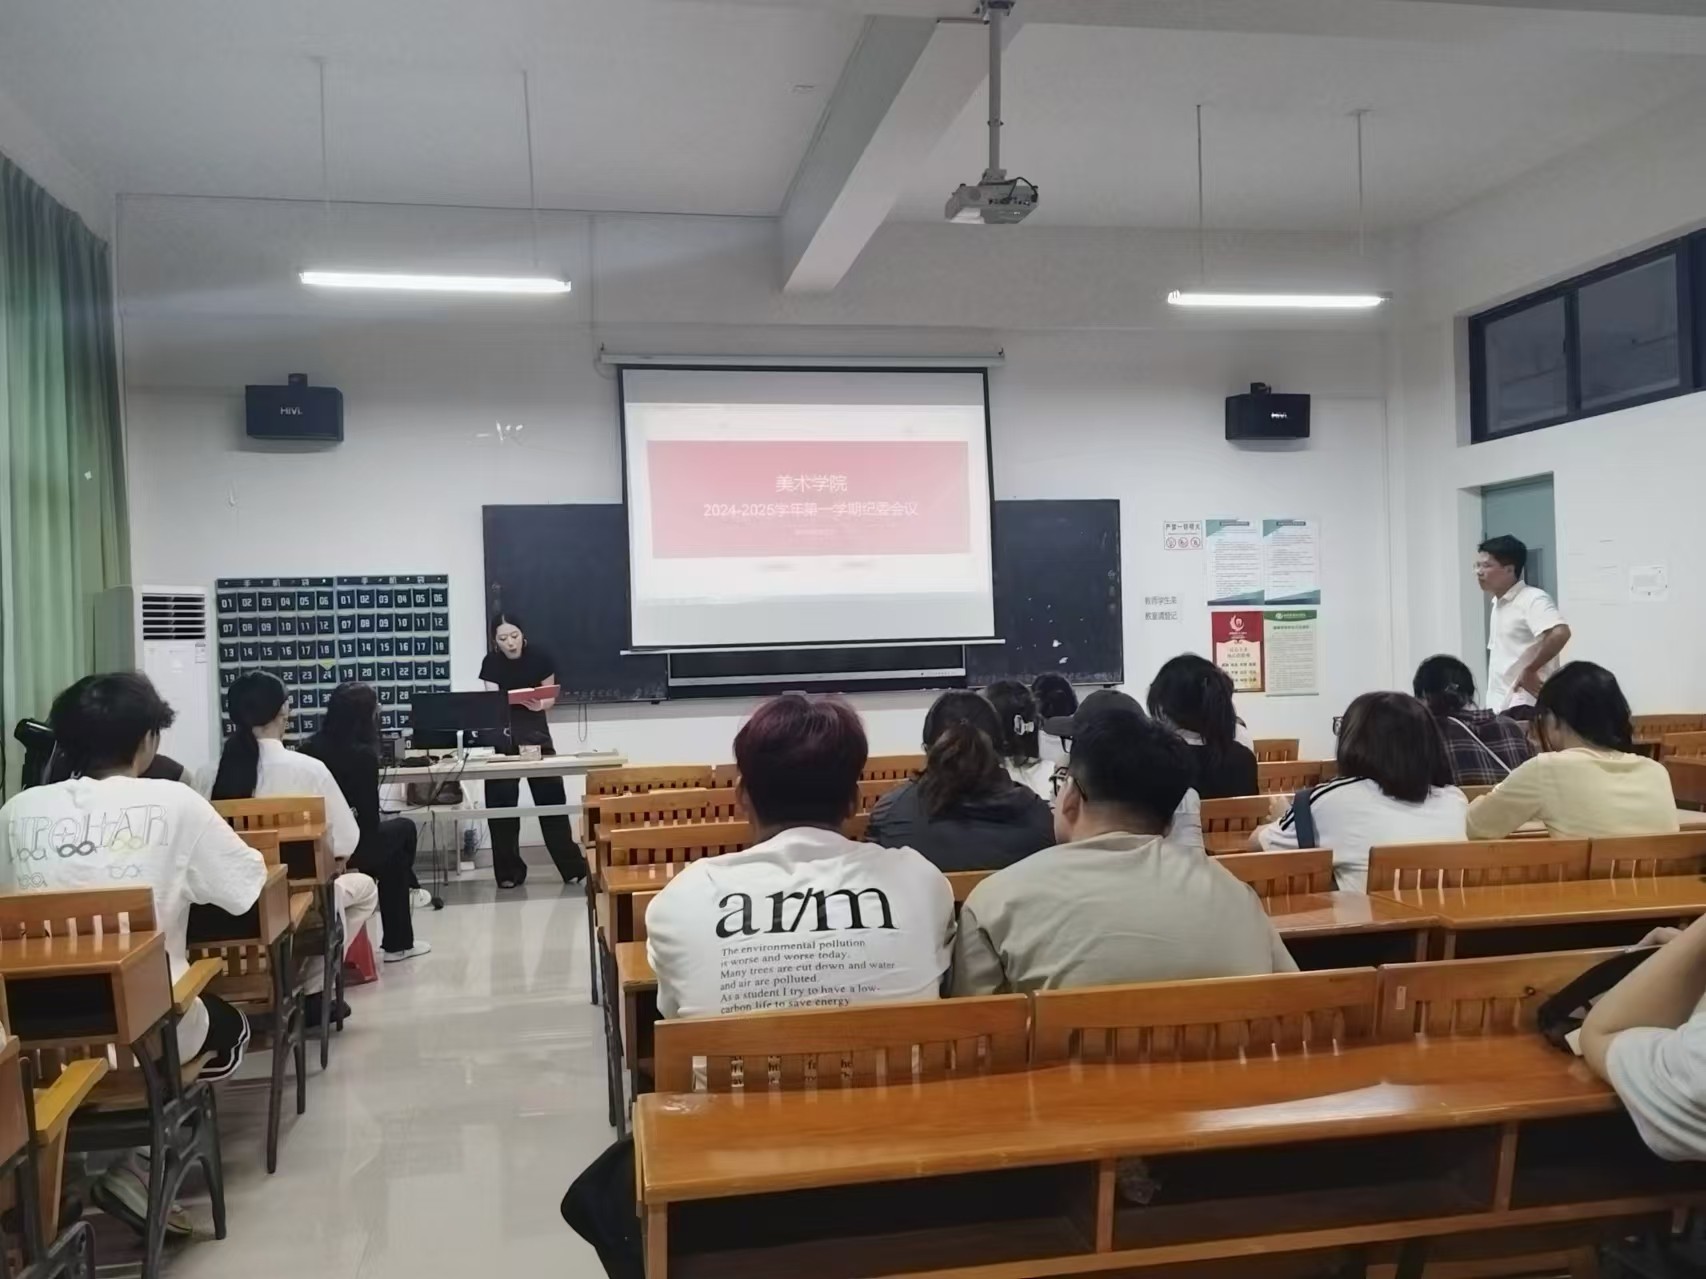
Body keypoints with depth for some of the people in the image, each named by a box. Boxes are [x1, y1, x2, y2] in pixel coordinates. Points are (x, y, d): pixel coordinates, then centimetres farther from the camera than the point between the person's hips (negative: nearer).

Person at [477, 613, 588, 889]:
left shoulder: (540, 657, -8)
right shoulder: (491, 663, -8)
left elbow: (549, 698, 1)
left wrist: (538, 704, -22)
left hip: (534, 730, 0)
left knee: (551, 798, -3)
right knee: (501, 801, -3)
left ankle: (572, 867, 4)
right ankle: (509, 872, 6)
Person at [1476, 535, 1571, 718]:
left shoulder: (1533, 599, -12)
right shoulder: (1498, 604, 17)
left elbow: (1560, 633, -29)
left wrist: (1529, 670, -20)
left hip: (1526, 706, -9)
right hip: (1499, 705, 9)